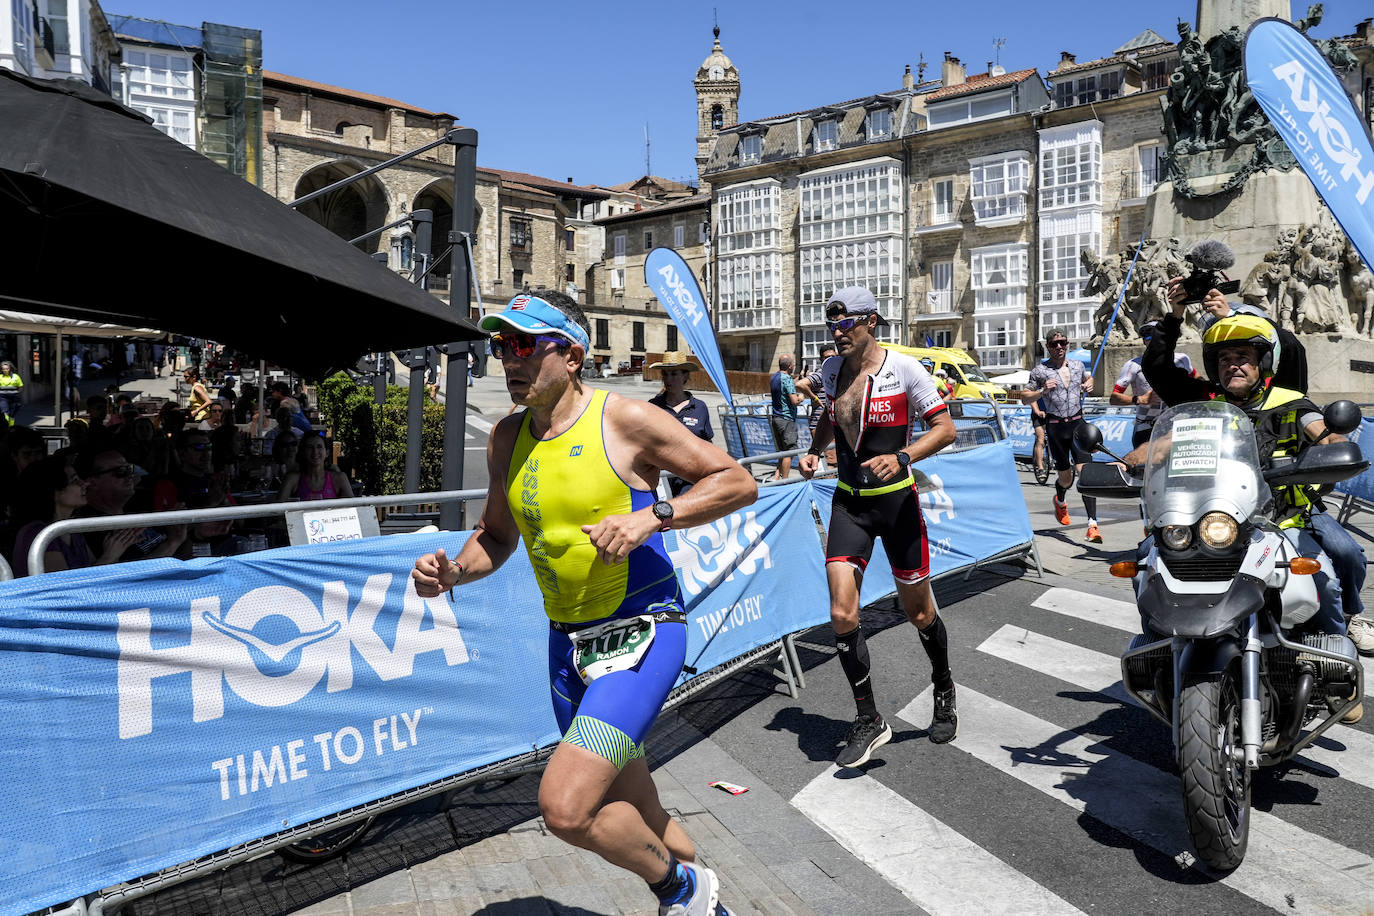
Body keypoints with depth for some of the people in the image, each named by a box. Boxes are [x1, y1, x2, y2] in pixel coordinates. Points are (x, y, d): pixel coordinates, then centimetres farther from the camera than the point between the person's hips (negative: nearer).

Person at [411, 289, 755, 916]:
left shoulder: (627, 419, -12)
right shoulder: (506, 439, 5)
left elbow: (738, 482, -9)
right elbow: (496, 535, 17)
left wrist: (651, 516, -22)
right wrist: (453, 573, -3)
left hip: (641, 633, -6)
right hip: (567, 641, 7)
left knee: (564, 807, -19)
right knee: (631, 819, 17)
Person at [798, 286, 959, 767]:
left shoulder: (904, 368, -11)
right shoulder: (831, 369, 4)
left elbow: (945, 428, -10)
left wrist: (901, 457, -25)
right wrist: (813, 450, 5)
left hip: (897, 500, -3)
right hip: (848, 501, 4)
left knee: (918, 611, 10)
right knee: (842, 615, -10)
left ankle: (945, 691, 40)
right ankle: (869, 720, 7)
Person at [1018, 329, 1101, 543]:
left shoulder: (1078, 366, 10)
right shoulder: (1040, 371, -1)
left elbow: (1088, 378, 32)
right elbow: (1024, 397, 2)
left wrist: (1089, 386, 9)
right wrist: (1042, 391, -15)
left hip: (1078, 423, 2)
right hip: (1055, 426, -2)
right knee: (1065, 478, 7)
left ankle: (1092, 525, -16)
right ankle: (1060, 501, 45)